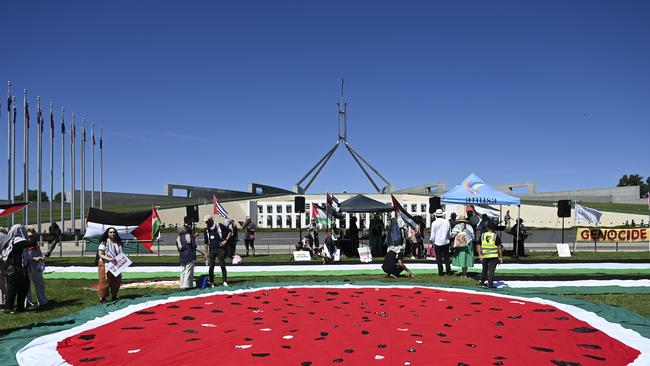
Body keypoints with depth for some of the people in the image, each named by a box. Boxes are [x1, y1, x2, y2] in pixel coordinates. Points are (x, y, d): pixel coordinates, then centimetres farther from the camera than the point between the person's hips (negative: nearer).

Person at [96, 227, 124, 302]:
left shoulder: (118, 243, 9)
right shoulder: (104, 243, -9)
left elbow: (120, 254, 17)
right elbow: (100, 254, -12)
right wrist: (109, 259, -25)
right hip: (105, 264, -6)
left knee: (117, 282, 9)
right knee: (105, 282, -4)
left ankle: (114, 296, 24)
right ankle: (102, 297, 7)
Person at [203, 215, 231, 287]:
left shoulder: (219, 226, -1)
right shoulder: (206, 230, 10)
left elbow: (229, 232, 5)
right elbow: (206, 242, 12)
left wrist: (226, 240, -6)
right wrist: (206, 253, 9)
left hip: (220, 249, -3)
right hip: (211, 250, 3)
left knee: (222, 265, -4)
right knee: (211, 267, 3)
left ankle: (225, 281, 1)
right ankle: (211, 282, 13)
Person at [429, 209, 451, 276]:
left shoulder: (434, 223, -9)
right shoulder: (447, 222, 1)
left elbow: (433, 234, -6)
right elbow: (449, 233, 10)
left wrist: (432, 241, 7)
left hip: (438, 243, -3)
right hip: (446, 242, 3)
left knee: (439, 258, 4)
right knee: (446, 258, 10)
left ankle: (440, 272, 6)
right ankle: (448, 271, 9)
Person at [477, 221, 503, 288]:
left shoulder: (482, 235, 5)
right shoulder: (496, 236, -4)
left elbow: (479, 246, 3)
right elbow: (499, 247, -4)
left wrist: (480, 255, 4)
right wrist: (500, 256, 2)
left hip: (484, 256, 3)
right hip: (493, 256, -3)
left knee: (484, 269, 18)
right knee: (491, 270, -2)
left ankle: (481, 282, 29)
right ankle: (490, 284, -5)